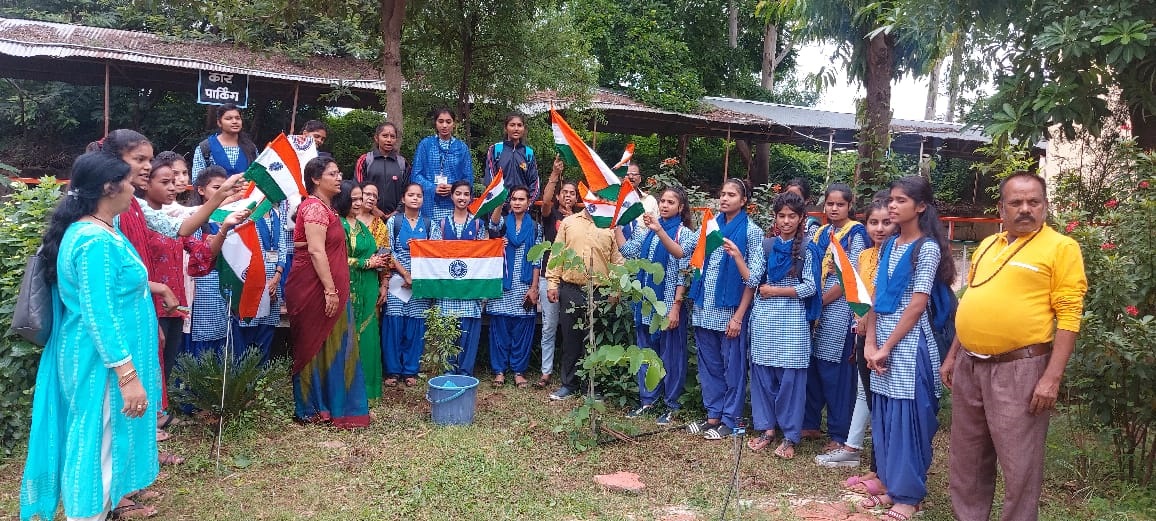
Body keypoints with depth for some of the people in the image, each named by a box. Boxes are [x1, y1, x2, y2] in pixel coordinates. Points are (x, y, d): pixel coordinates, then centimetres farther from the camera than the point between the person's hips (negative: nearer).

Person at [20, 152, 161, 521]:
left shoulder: (101, 230, 7)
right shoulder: (96, 241, -24)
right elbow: (99, 316, -27)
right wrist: (129, 375, -26)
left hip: (107, 357, 10)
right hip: (104, 362, -10)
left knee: (108, 437, 23)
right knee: (97, 441, 1)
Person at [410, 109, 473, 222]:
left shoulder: (462, 148, 10)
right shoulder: (425, 144, 7)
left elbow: (468, 178, 9)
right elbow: (416, 174, 4)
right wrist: (433, 188, -12)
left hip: (454, 205, 1)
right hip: (430, 205, -1)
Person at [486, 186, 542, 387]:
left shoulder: (535, 227, 7)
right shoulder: (503, 222, 7)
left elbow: (536, 260, 4)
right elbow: (493, 224, -19)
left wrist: (534, 288, -3)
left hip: (524, 286, 0)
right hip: (502, 284, 0)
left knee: (522, 328, 3)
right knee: (500, 327, 2)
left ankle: (519, 370, 13)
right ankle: (499, 370, 11)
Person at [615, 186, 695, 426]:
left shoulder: (685, 233, -4)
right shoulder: (649, 231, 11)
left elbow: (683, 274, -12)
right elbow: (627, 251, 2)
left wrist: (676, 306, -20)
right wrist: (616, 224, -3)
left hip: (668, 304, -5)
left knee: (670, 354, 3)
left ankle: (672, 405, 14)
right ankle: (647, 400, 25)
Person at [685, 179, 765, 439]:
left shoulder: (751, 231, -4)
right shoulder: (709, 225, 10)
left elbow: (753, 278, -8)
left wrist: (739, 316, -12)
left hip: (730, 310, -5)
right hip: (705, 308, 5)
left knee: (732, 366, 5)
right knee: (709, 365, 12)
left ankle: (729, 420, 17)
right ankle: (713, 415, 25)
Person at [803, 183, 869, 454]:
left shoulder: (856, 233, -5)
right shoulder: (820, 233, 13)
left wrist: (821, 300, -9)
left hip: (839, 308, -6)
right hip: (816, 308, 6)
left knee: (836, 372, -3)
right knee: (812, 367, 9)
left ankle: (839, 435, 7)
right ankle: (810, 424, 23)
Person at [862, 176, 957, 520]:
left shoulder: (927, 248, -9)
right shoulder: (889, 246, 11)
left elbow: (917, 305, -14)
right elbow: (876, 297, 9)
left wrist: (887, 347, -13)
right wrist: (870, 342, -1)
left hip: (908, 342, -7)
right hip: (882, 340, 7)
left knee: (907, 417, 1)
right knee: (883, 416, 11)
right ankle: (892, 485, 23)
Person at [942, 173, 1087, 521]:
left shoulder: (1060, 248, -5)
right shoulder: (987, 246, 14)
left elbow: (1069, 316, -10)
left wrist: (1052, 377, -17)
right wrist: (952, 356, 18)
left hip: (1019, 368, -6)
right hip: (969, 365, 6)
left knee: (1018, 465, 3)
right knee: (967, 459, 15)